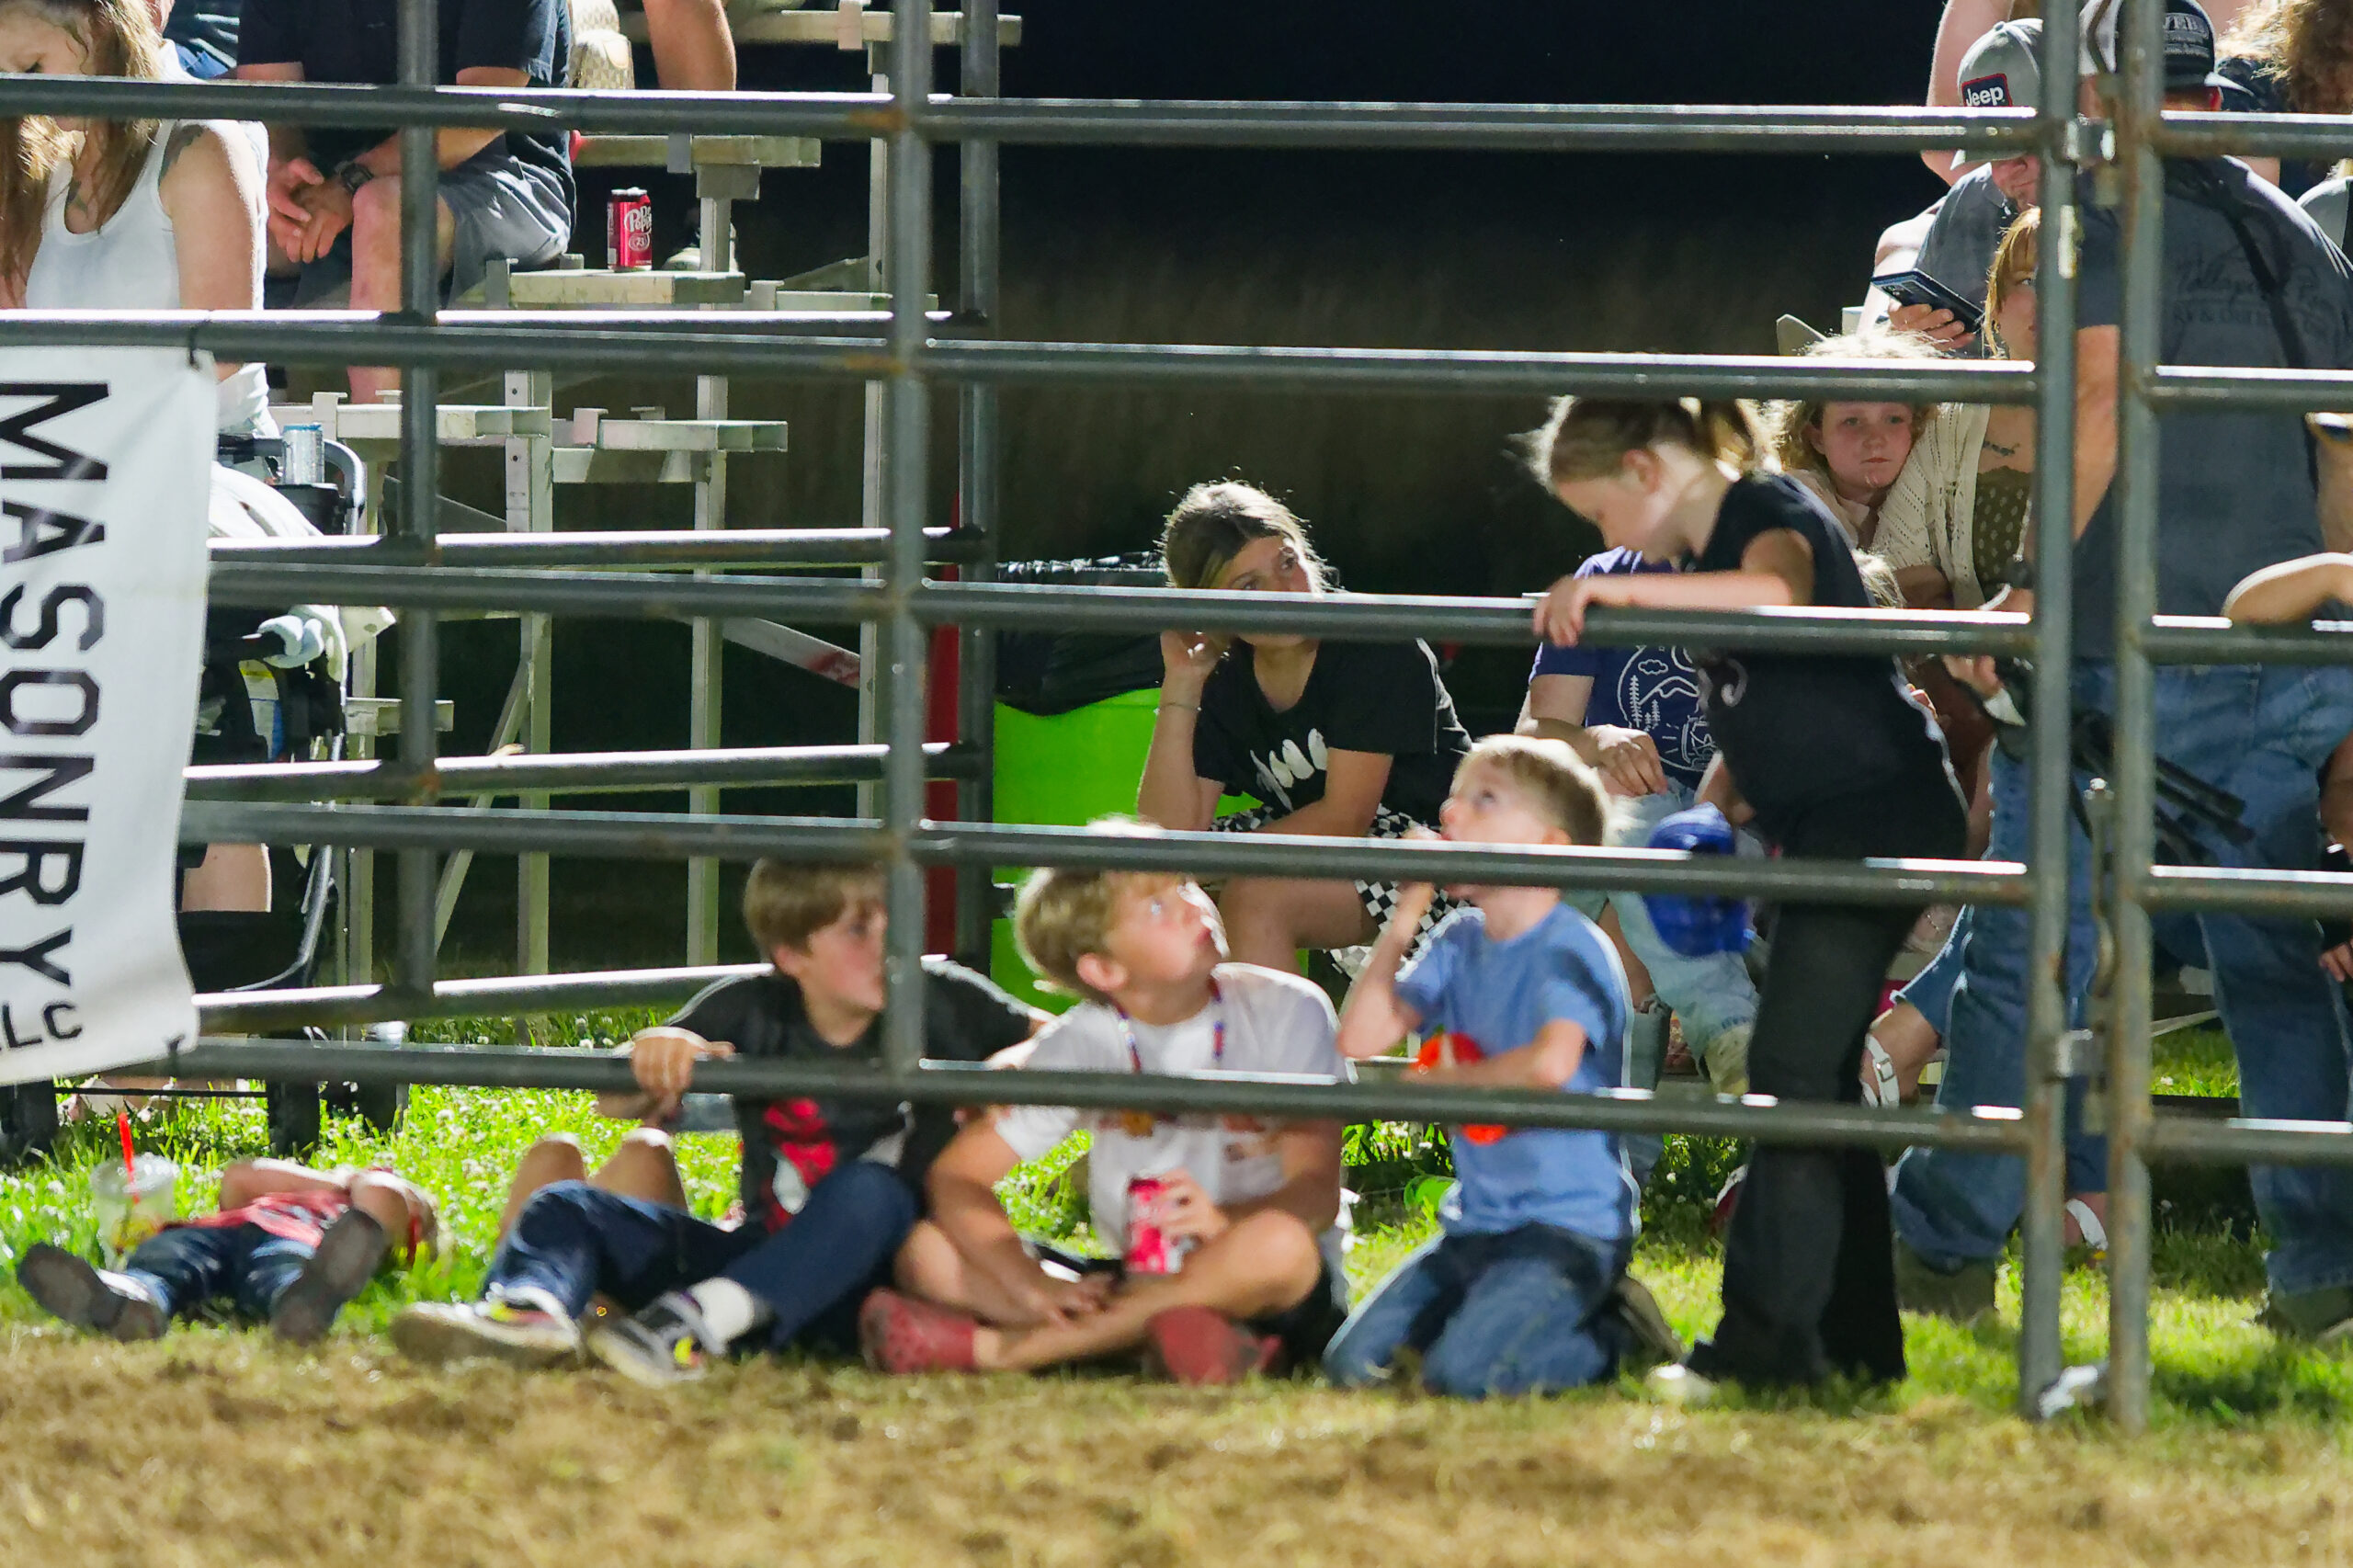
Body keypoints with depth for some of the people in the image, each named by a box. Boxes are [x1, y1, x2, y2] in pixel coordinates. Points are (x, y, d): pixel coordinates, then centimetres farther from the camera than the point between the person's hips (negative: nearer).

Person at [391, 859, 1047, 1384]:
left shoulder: (936, 999, -3)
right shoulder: (750, 1014, 3)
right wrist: (658, 1048, -25)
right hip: (764, 1254, 4)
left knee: (869, 1192, -36)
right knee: (564, 1209, -9)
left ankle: (699, 1322, -51)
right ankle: (530, 1307, -46)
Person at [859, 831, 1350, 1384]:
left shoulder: (1286, 1011, -5)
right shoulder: (1082, 1043, 1)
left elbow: (1318, 1193, -13)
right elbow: (956, 1177, -4)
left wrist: (1227, 1222, -36)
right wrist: (1033, 1285, -23)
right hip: (1135, 1284, 2)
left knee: (1279, 1246, -38)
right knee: (930, 1251, -16)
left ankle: (986, 1347, -34)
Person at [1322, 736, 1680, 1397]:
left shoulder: (1572, 949, -13)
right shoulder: (1459, 944, 10)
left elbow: (1552, 1063, -32)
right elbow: (1361, 1037, 1)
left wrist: (1444, 1082, -15)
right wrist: (1405, 915, -2)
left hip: (1569, 1225, -8)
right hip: (1475, 1224, 8)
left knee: (1460, 1373, -27)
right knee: (1353, 1362, -1)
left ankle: (1609, 1336, 1)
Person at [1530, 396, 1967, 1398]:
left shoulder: (1771, 516, -12)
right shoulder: (1711, 557, 18)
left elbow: (1776, 593, -38)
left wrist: (1615, 591, -42)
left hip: (1879, 816, -11)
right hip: (1827, 834, 11)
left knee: (1791, 1070, -14)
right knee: (1817, 1083, 11)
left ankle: (1766, 1339, -17)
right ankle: (1857, 1342, 16)